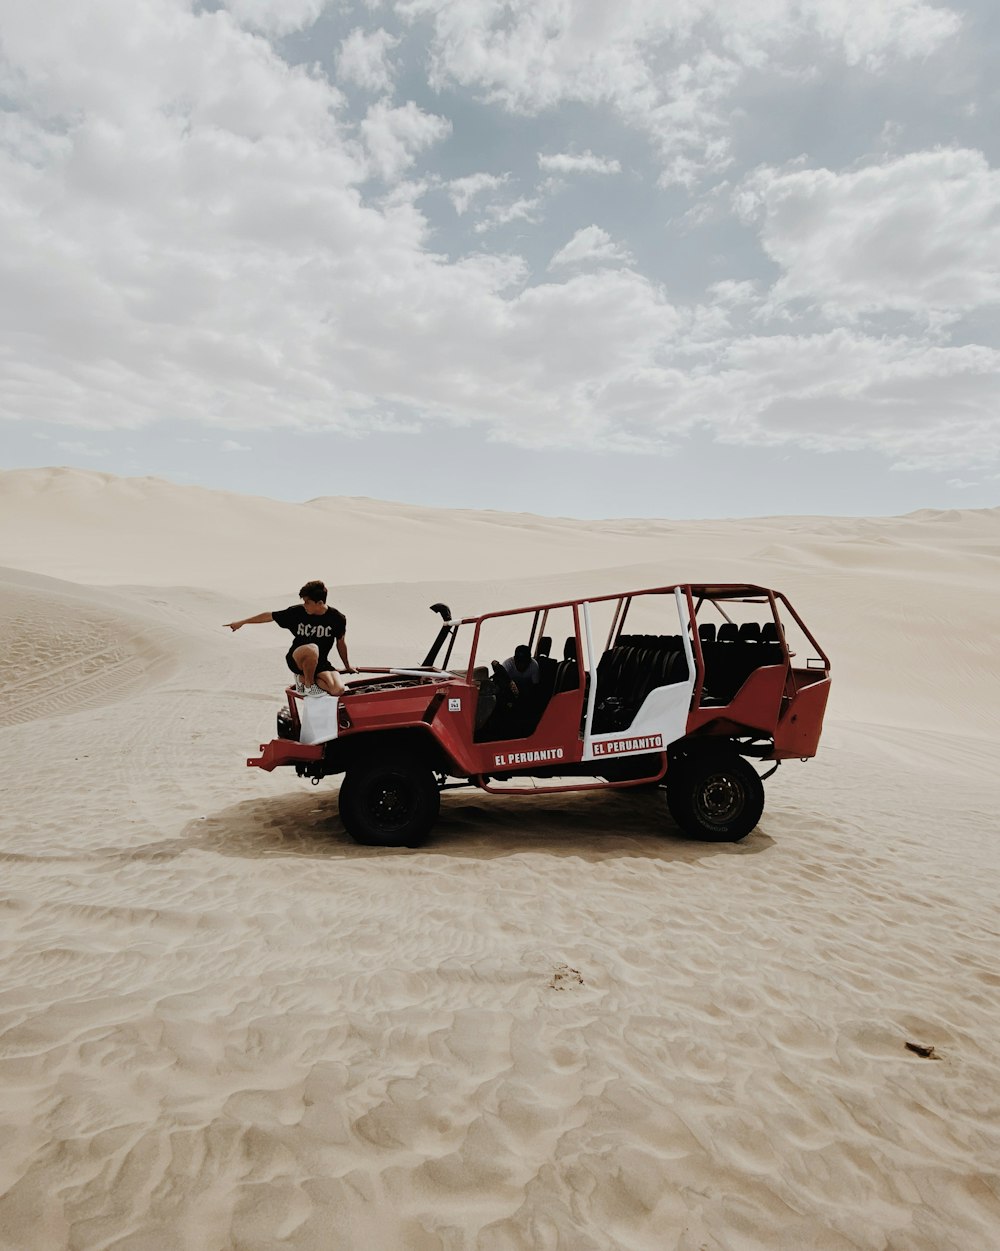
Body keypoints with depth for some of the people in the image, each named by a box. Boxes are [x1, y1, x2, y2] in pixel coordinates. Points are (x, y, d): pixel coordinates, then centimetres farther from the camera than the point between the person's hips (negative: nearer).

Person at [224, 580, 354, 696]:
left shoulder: (337, 618, -10)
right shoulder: (297, 612, -11)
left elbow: (341, 643, 6)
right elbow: (269, 616, 1)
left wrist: (347, 666, 19)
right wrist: (242, 622, 8)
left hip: (320, 663, 2)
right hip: (297, 660, -2)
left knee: (338, 690, -25)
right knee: (312, 649, -40)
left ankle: (303, 678, 2)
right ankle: (308, 684, -11)